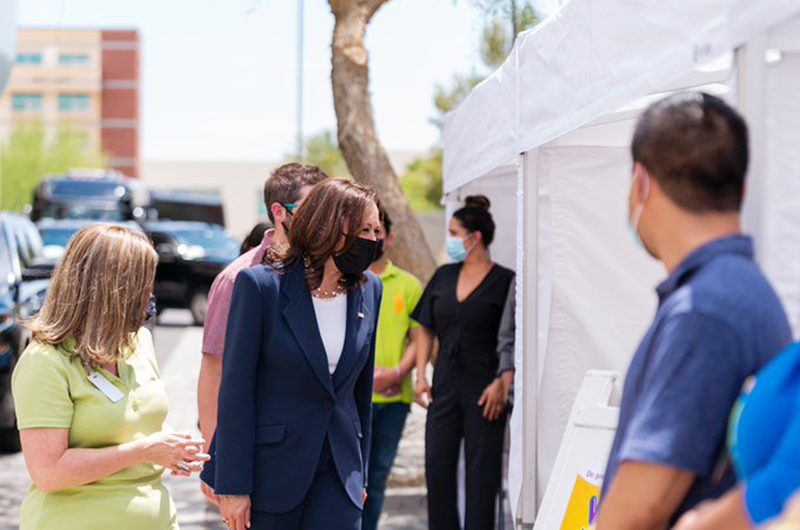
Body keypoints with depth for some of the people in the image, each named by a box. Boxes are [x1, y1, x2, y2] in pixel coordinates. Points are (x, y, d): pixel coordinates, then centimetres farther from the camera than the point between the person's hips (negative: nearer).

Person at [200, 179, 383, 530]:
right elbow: (236, 391, -11)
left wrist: (360, 472, 15)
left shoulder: (369, 290, 4)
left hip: (339, 469, 4)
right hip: (271, 469, -4)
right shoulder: (260, 285, -11)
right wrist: (233, 486, -12)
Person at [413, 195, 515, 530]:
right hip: (444, 386, 5)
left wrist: (501, 383, -16)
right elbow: (427, 330, 15)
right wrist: (420, 376, 7)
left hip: (483, 390, -5)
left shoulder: (504, 281, -6)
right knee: (437, 464, 5)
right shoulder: (444, 277, 11)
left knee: (481, 470, 0)